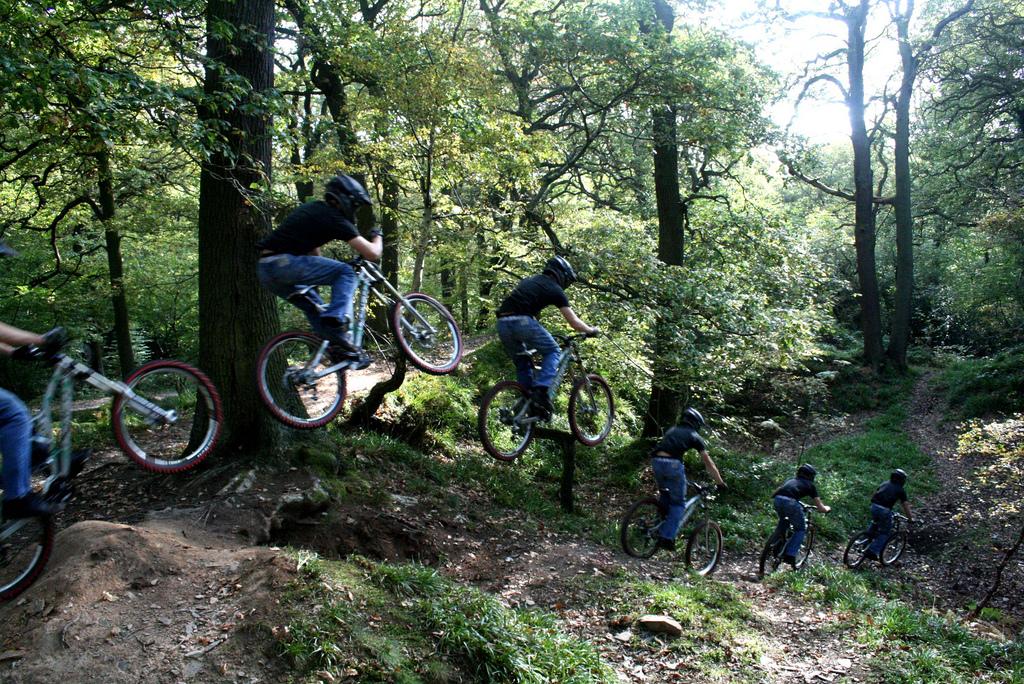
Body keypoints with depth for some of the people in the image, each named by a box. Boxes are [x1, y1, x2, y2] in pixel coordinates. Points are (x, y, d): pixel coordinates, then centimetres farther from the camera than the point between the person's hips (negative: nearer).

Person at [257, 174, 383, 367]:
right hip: (284, 264, -9)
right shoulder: (334, 219, -2)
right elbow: (372, 254, -3)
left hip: (265, 269, 9)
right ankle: (336, 325, -12)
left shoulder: (313, 208, 25)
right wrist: (377, 236, 18)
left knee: (314, 307, 22)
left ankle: (337, 350, 18)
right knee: (346, 272, -2)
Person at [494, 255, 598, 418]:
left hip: (502, 324, 6)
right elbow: (574, 322, 12)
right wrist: (591, 330, 32)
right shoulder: (555, 289, 11)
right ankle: (541, 391, -5)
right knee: (552, 351, 13)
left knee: (522, 364, 21)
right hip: (522, 321, -6)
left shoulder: (529, 280, 30)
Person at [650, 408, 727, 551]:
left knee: (666, 499, 25)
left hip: (656, 460, 5)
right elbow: (708, 463, 19)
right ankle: (667, 538, -4)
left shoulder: (671, 430, 31)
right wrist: (720, 483, 26)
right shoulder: (694, 436, 17)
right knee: (678, 503, 7)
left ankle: (662, 532, 23)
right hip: (672, 464, -5)